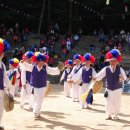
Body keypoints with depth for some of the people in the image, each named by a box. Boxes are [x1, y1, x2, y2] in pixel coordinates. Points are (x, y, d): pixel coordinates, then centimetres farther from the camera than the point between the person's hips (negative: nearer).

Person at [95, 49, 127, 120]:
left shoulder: (120, 69, -5)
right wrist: (95, 78, -36)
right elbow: (100, 75, -16)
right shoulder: (106, 69, -5)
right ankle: (109, 115, 17)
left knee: (117, 103, 5)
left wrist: (122, 77, -36)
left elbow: (125, 77, -13)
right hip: (109, 89, 0)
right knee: (108, 103, -1)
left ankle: (115, 115, 24)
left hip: (117, 89, 0)